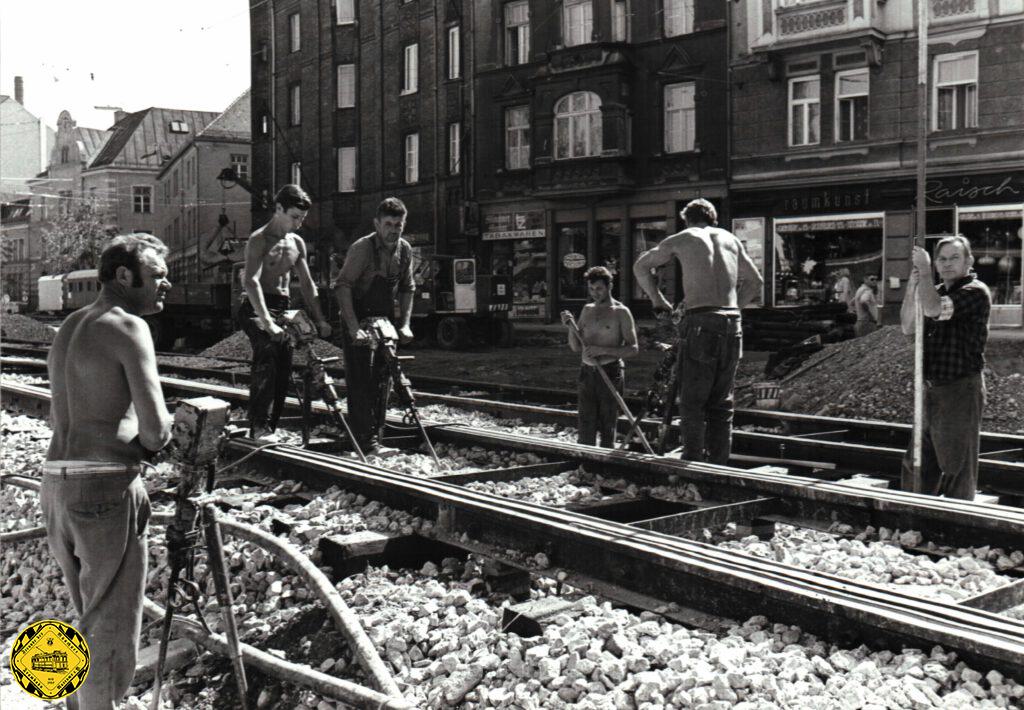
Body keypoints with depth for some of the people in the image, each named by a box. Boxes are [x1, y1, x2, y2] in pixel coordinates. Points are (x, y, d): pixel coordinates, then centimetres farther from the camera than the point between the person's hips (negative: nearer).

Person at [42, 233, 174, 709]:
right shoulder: (128, 327, -9)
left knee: (87, 614, 21)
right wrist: (153, 441, 4)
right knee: (110, 624, 2)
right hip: (107, 485, -8)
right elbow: (155, 424, -19)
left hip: (56, 481, 8)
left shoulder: (68, 328, 17)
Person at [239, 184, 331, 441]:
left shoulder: (297, 243, 13)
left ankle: (270, 427, 12)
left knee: (283, 371, 3)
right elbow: (251, 281, -22)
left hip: (285, 309, 7)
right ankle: (259, 427, -29)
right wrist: (267, 322, -32)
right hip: (259, 308, -7)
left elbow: (306, 283, 15)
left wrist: (320, 320, 6)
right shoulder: (259, 240, -9)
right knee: (266, 361, -25)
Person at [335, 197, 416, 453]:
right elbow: (343, 286, -24)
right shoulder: (362, 248, -19)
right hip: (358, 319, -6)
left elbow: (407, 289, 10)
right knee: (360, 379, -10)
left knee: (383, 378, 10)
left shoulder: (405, 250, 0)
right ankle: (365, 439, -7)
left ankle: (377, 434, 20)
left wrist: (405, 324, 0)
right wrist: (353, 328, -32)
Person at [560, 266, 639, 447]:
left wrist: (603, 350, -17)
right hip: (587, 373, 5)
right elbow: (576, 347, 14)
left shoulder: (621, 312, -2)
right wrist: (570, 326, -3)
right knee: (586, 426, 3)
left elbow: (633, 349, -7)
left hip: (610, 373, -5)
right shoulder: (587, 310, 14)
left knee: (607, 426, -1)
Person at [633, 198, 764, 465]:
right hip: (732, 324, 4)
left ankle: (694, 465, -6)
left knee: (692, 402, -1)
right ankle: (719, 466, 11)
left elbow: (640, 267, 22)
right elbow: (755, 282, 28)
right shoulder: (731, 239, 18)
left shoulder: (682, 239, 10)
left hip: (700, 322, -4)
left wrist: (658, 301, 30)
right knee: (722, 403, 10)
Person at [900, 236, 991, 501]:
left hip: (960, 390, -9)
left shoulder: (974, 291, -12)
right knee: (917, 464, 16)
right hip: (932, 389, 9)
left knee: (957, 469, -1)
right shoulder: (939, 291, 15)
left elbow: (934, 309, -28)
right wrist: (912, 288, -5)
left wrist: (924, 271, -16)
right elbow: (908, 327, 8)